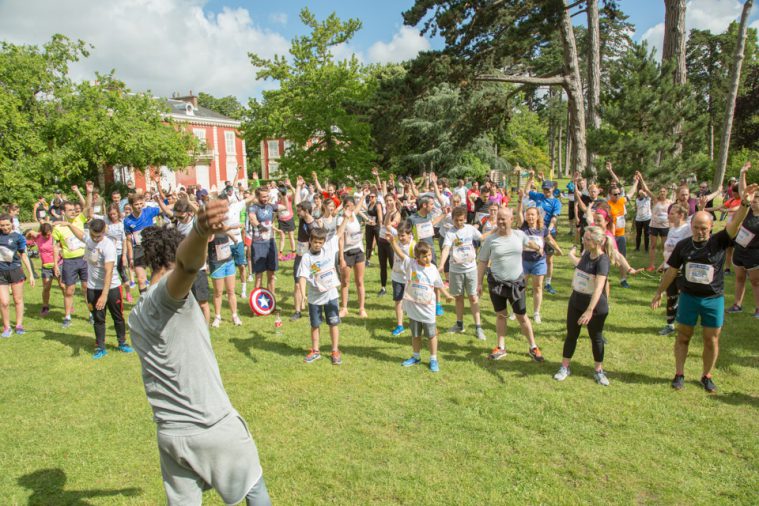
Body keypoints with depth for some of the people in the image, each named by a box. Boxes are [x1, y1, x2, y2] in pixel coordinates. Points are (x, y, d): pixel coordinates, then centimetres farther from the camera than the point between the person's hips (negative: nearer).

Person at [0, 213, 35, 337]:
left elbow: (24, 256, 2)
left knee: (18, 300, 8)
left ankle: (19, 325, 22)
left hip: (15, 271, -1)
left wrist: (31, 274, 2)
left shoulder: (17, 237, -3)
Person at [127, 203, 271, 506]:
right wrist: (201, 232, -61)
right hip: (215, 427, -7)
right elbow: (187, 262, -41)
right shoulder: (167, 293, -16)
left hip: (170, 434, 7)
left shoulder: (135, 316, 10)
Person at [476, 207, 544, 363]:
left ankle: (533, 347, 21)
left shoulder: (519, 234, -3)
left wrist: (539, 248, 41)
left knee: (522, 316, 8)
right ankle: (501, 347, 24)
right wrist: (479, 283, -5)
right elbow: (482, 262, -3)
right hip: (496, 283, -1)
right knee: (501, 315, 11)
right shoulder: (491, 239, -9)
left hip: (516, 283, 1)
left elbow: (528, 243, 22)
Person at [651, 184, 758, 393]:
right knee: (683, 337, 10)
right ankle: (679, 374, 24)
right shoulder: (683, 245, -3)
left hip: (713, 299, -1)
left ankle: (707, 376, 28)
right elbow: (671, 272, 5)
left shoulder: (719, 242, -7)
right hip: (688, 297, 1)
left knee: (712, 340, 10)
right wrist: (659, 293, 8)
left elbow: (735, 223, -25)